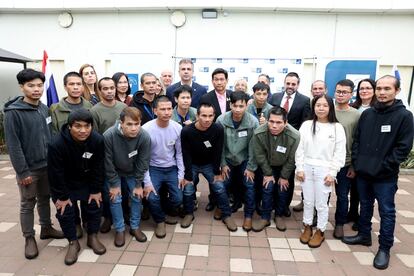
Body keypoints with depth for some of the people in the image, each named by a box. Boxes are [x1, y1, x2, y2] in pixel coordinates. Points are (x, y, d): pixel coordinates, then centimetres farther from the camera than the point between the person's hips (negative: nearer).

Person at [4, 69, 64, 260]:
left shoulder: (45, 109, 5)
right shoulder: (13, 112, -14)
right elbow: (13, 145, -16)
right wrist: (23, 171, -18)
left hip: (47, 165, 6)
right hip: (29, 169, -5)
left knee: (45, 198, 19)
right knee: (27, 204, 8)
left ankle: (46, 228, 35)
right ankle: (29, 238, 22)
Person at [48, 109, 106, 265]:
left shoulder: (98, 140, -24)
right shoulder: (57, 145, -32)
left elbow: (98, 167, -14)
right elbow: (55, 173, -22)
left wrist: (96, 190, -10)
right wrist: (62, 196, -16)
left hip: (88, 182, 2)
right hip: (65, 184, -2)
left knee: (95, 206, 3)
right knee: (65, 212, -2)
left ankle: (93, 237, 24)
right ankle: (73, 242, 19)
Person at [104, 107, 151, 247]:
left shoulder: (145, 137, -31)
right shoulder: (108, 136, -34)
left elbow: (143, 163, -18)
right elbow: (108, 163, -21)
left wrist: (138, 184, -11)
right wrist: (113, 184, -14)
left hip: (133, 172, 1)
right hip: (115, 172, -1)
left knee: (137, 197, 3)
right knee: (115, 199, -3)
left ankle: (135, 227, 22)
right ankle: (119, 230, 17)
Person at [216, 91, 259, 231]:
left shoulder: (253, 122, -20)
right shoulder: (221, 120, -20)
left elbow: (254, 147, -13)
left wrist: (251, 167, -11)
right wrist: (222, 164, -8)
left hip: (245, 159, 0)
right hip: (227, 159, 1)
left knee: (249, 185, -7)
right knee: (224, 185, -2)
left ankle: (248, 215, 13)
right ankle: (225, 214, 18)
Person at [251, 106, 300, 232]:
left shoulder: (294, 136, -34)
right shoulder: (259, 133, -32)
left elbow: (291, 159, -17)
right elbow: (260, 155, -16)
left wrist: (284, 176, -8)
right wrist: (268, 173, -9)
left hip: (285, 167, 0)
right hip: (268, 166, 0)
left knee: (283, 190, 3)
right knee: (267, 189, -5)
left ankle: (279, 215, 26)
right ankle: (265, 217, 13)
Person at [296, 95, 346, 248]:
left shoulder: (337, 128, -3)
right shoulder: (306, 125, 2)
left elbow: (339, 153, -3)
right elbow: (300, 149, 3)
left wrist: (332, 173, -8)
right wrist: (299, 168, -2)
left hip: (324, 170, -2)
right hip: (307, 168, 2)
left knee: (321, 203, 7)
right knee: (308, 201, 14)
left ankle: (320, 231, 25)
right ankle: (307, 227, 31)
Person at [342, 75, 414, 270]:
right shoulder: (367, 114, 5)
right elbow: (357, 140, 10)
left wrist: (382, 167, -15)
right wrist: (355, 163, 1)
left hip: (386, 176, -4)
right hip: (363, 172, 4)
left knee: (386, 212, 7)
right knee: (365, 206, 18)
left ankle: (384, 248, 22)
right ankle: (364, 235, 36)